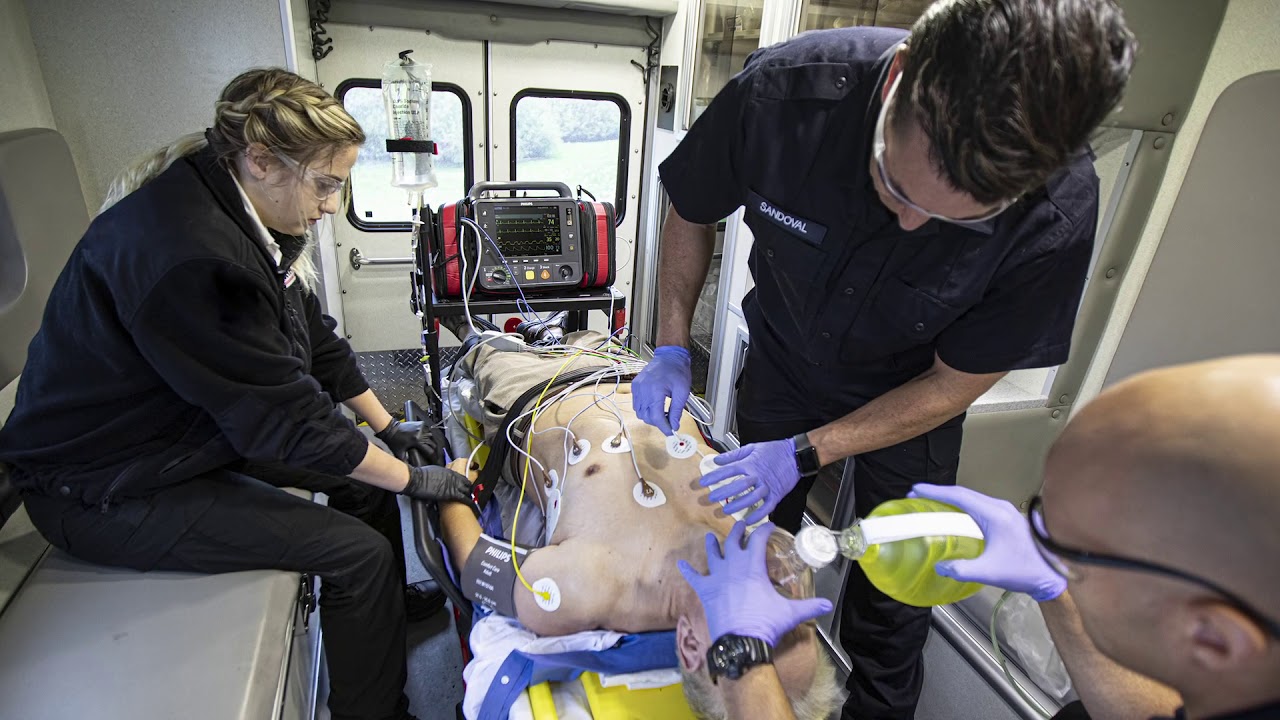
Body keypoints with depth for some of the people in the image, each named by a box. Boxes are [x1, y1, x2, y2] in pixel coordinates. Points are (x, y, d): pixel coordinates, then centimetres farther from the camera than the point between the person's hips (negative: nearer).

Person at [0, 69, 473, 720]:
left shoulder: (251, 222, -4)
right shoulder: (187, 249, -33)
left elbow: (316, 341, 6)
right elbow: (283, 415, -29)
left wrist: (388, 428, 8)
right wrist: (413, 481, -20)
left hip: (201, 431, 9)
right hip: (110, 490, -9)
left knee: (369, 470, 8)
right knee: (360, 552, -14)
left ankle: (390, 610, 29)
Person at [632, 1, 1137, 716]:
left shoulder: (1059, 214, -33)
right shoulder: (783, 90, -32)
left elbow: (954, 383, -19)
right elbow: (692, 213, -11)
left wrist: (803, 454, -25)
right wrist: (673, 350, -18)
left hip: (911, 400, -1)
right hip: (784, 360, 2)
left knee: (894, 598, 13)